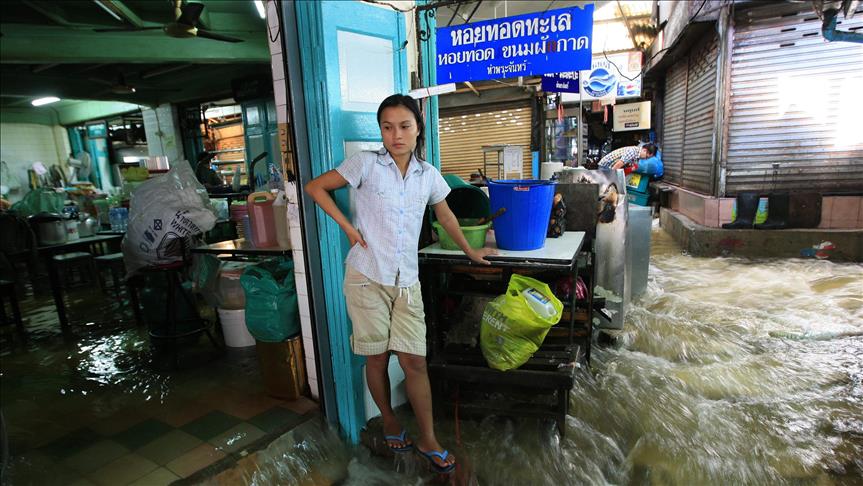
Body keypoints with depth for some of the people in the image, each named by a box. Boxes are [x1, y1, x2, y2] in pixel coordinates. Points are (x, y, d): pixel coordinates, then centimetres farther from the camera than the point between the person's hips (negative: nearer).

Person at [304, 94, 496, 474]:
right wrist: (348, 227, -7)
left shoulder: (428, 175, 7)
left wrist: (469, 251, 27)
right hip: (367, 278, -2)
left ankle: (427, 439, 21)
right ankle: (389, 422, 35)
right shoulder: (366, 164, -4)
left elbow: (445, 215, 21)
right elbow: (315, 187, 0)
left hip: (407, 282, 2)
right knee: (377, 357, 10)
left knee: (415, 361, 4)